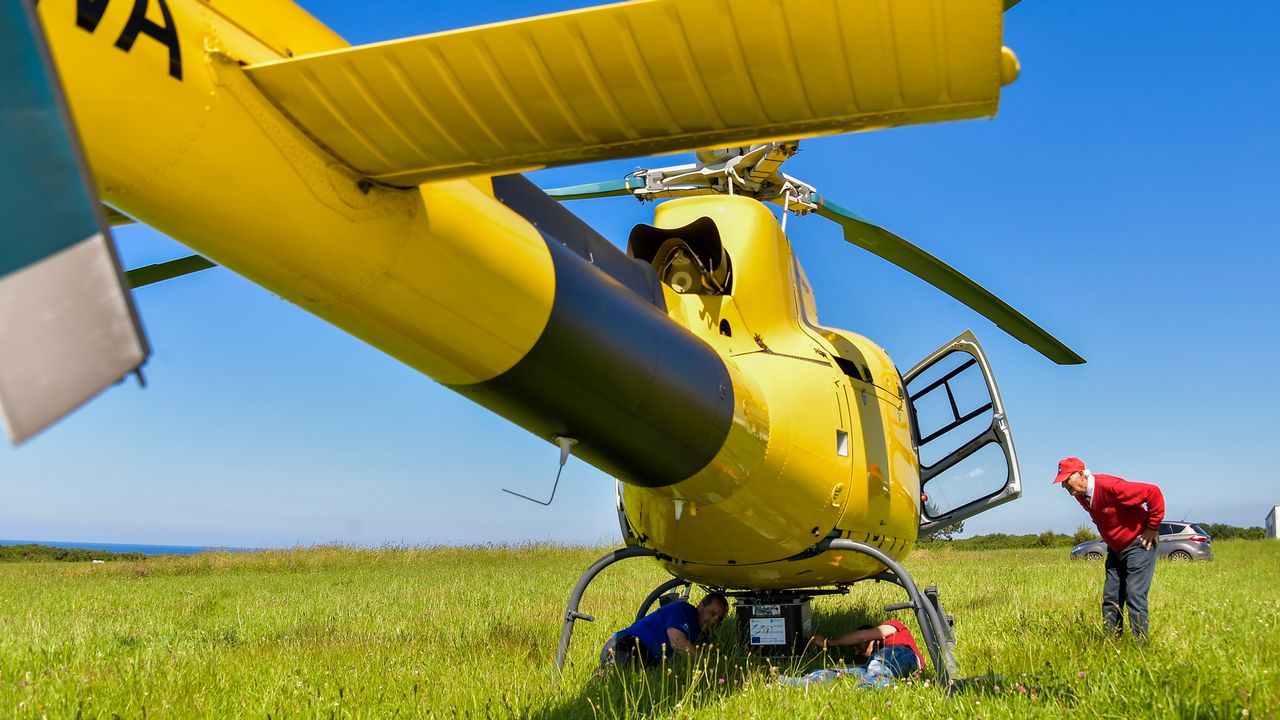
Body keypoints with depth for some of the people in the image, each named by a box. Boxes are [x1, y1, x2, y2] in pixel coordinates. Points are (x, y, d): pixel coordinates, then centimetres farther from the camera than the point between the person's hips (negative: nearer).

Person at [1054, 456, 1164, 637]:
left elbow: (1153, 492, -28)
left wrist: (1153, 527, -19)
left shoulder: (1109, 486, -28)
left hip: (1138, 546, -9)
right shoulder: (1080, 495, 0)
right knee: (1110, 598, 6)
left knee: (1135, 596, -13)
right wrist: (1110, 540, 15)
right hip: (1115, 549, 9)